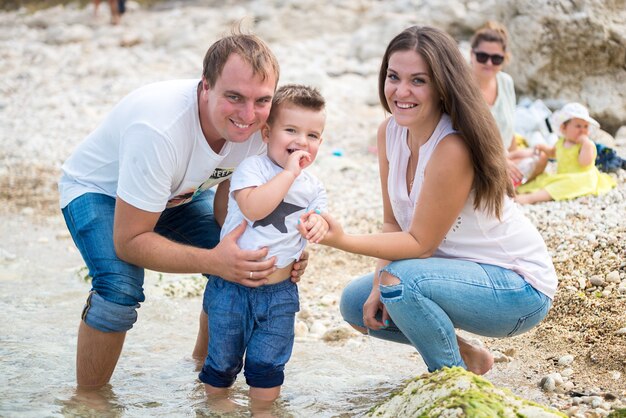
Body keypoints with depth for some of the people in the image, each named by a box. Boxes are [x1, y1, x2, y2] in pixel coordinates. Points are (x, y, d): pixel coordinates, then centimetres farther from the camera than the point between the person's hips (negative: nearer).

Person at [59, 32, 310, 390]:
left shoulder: (257, 128, -23)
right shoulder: (159, 130, -42)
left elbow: (227, 211, -10)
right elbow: (129, 241, -36)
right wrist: (212, 261, -48)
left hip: (179, 193, 6)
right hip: (99, 190, -6)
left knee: (247, 263, -9)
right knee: (120, 289, -31)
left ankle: (204, 362, 19)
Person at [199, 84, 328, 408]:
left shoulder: (313, 187, 5)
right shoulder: (251, 167, -12)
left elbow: (318, 218, 14)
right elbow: (253, 208, -28)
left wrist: (319, 225, -10)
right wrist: (289, 172, -24)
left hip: (279, 293, 3)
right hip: (232, 286, -3)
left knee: (267, 368, 8)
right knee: (221, 363, 12)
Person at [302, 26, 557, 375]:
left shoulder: (453, 148, -28)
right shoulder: (390, 132, -3)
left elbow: (420, 243, -24)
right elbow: (394, 224, 2)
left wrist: (342, 240, -33)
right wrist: (380, 285, -12)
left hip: (519, 286, -8)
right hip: (462, 270, 9)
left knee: (402, 280, -31)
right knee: (356, 303, 5)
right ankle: (467, 356, 17)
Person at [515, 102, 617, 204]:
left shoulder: (588, 145, -8)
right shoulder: (561, 142, 13)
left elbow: (584, 162, -26)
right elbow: (553, 152, 36)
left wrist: (586, 143, -27)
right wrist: (543, 148, 18)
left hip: (580, 180, -9)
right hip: (562, 178, 9)